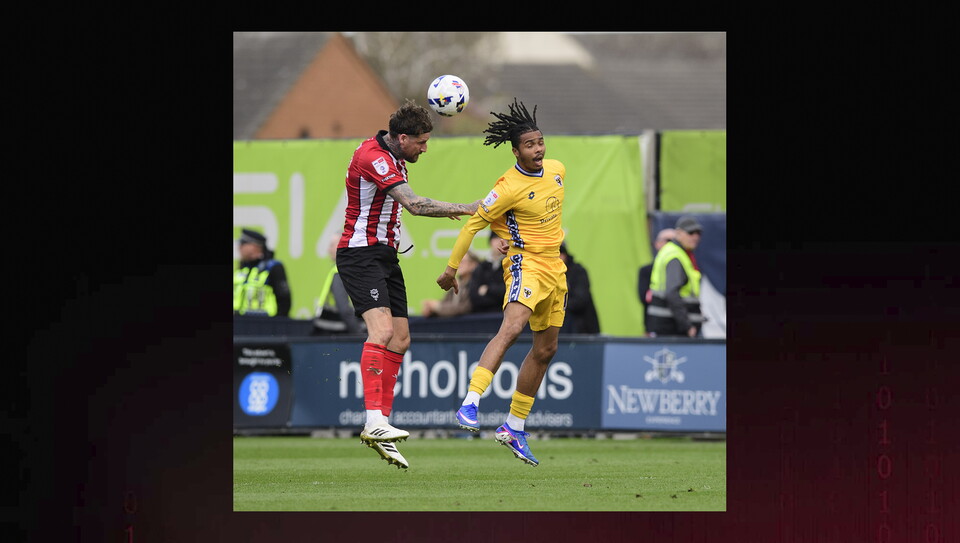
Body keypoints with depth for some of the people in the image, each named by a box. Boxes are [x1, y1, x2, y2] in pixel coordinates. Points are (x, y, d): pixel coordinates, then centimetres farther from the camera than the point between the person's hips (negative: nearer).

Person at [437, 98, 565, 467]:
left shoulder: (557, 170, 5)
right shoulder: (509, 187, -18)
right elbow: (474, 223, -11)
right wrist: (451, 268, -9)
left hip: (555, 267, 8)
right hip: (526, 264, -8)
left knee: (545, 350, 11)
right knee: (512, 327, -31)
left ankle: (514, 428, 21)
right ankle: (470, 404, -40)